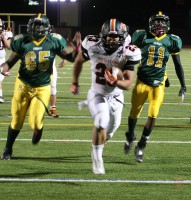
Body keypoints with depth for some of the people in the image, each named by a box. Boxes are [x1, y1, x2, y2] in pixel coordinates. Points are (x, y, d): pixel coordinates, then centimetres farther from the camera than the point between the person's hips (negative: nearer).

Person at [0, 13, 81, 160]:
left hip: (42, 88, 0)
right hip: (23, 86, 0)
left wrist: (77, 46, -19)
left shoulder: (53, 42, -8)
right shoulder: (22, 42, -9)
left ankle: (37, 130, 29)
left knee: (36, 122, -11)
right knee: (16, 122, 7)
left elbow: (71, 58, 0)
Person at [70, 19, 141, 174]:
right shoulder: (92, 45, -20)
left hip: (116, 96, 2)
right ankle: (97, 157, -10)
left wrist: (116, 82, -42)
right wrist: (75, 83, 13)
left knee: (109, 132, 14)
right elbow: (79, 61, 3)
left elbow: (128, 84, -21)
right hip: (97, 94, -2)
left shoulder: (128, 54, -22)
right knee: (101, 121, -28)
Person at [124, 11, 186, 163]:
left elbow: (178, 65, 10)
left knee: (153, 116, -8)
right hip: (142, 81, 0)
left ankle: (141, 146, 8)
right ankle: (130, 137, 40)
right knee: (134, 113, 10)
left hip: (158, 84, 0)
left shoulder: (172, 41, 2)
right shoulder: (142, 37, -3)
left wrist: (183, 86, 8)